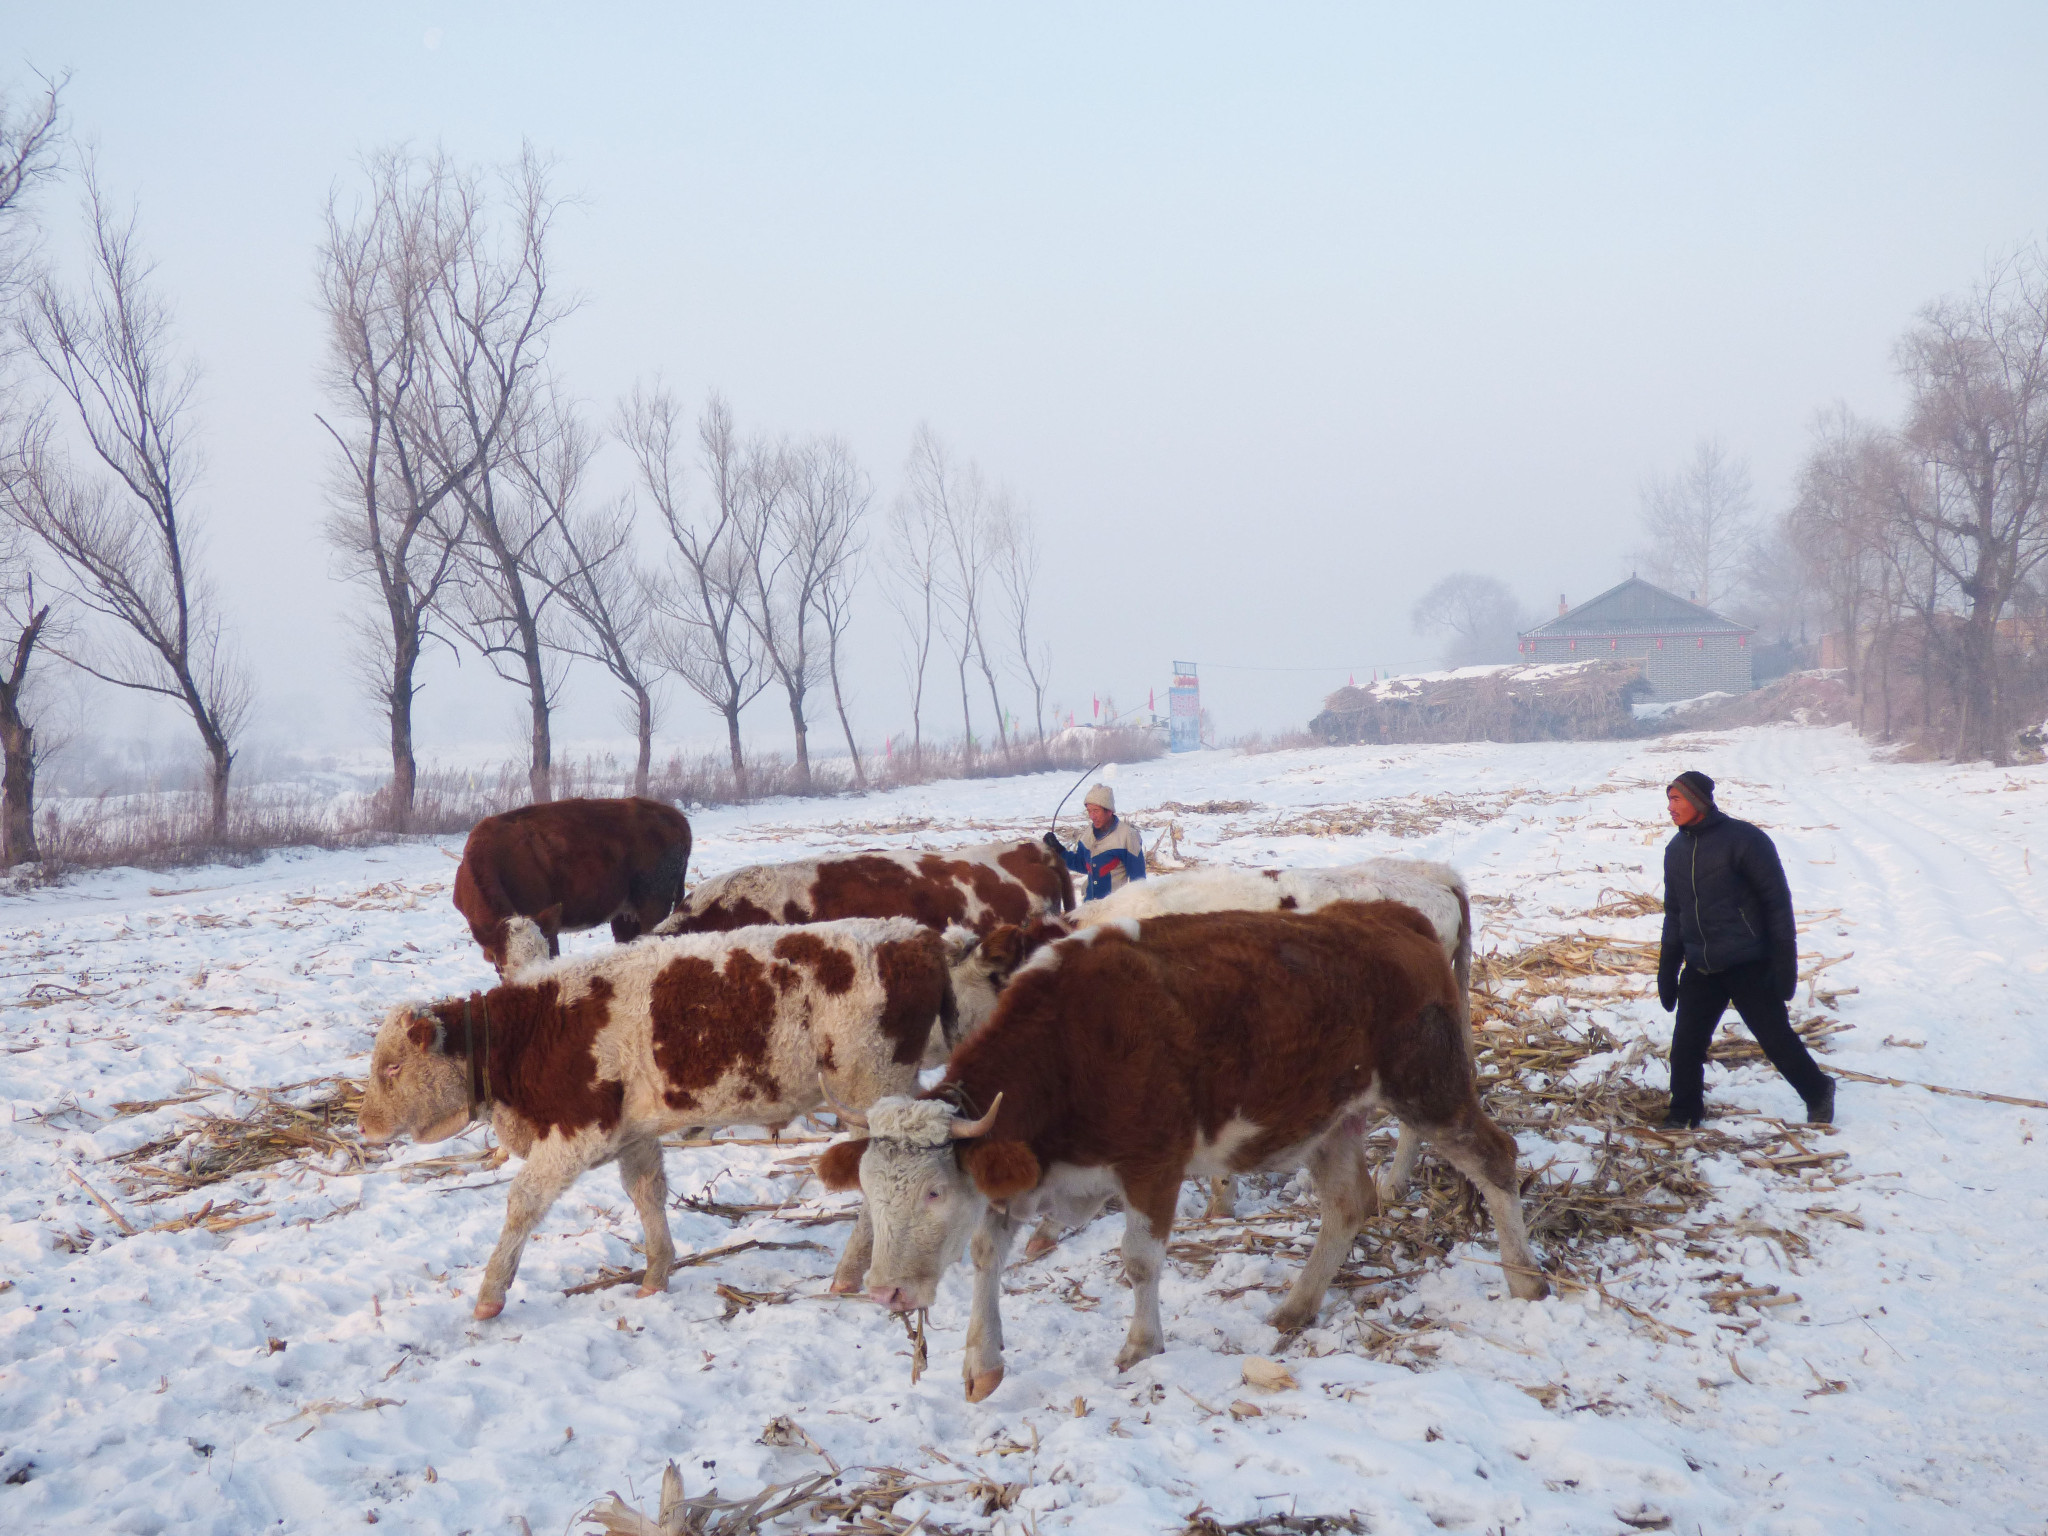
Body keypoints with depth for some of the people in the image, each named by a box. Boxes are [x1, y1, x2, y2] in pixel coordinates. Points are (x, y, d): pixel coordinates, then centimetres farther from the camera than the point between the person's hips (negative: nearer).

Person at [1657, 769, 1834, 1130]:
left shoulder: (1744, 839, -11)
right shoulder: (1676, 850, 10)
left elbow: (1777, 902, -10)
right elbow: (1674, 913, 18)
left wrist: (1784, 962, -14)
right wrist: (1667, 970, 15)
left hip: (1748, 966, -6)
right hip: (1700, 971, 6)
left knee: (1776, 1038, 3)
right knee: (1686, 1043, 2)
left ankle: (1818, 1093, 25)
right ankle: (1685, 1112, 17)